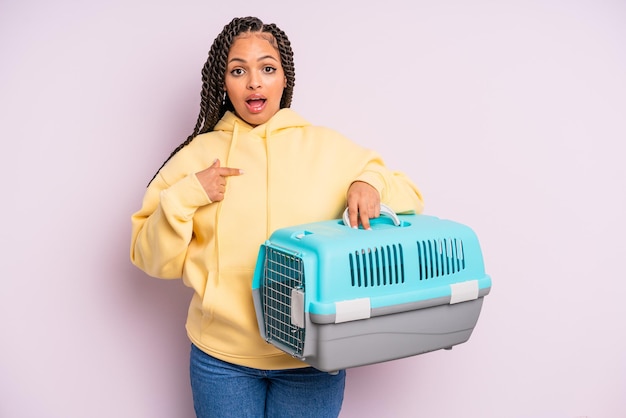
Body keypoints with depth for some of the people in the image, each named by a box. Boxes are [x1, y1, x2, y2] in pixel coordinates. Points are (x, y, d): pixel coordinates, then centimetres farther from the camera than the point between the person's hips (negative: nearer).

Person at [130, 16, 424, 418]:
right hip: (222, 357, 1)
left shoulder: (328, 147, 2)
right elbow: (152, 259, 3)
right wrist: (184, 197, -13)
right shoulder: (198, 155, 3)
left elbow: (409, 198, 8)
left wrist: (371, 182, -12)